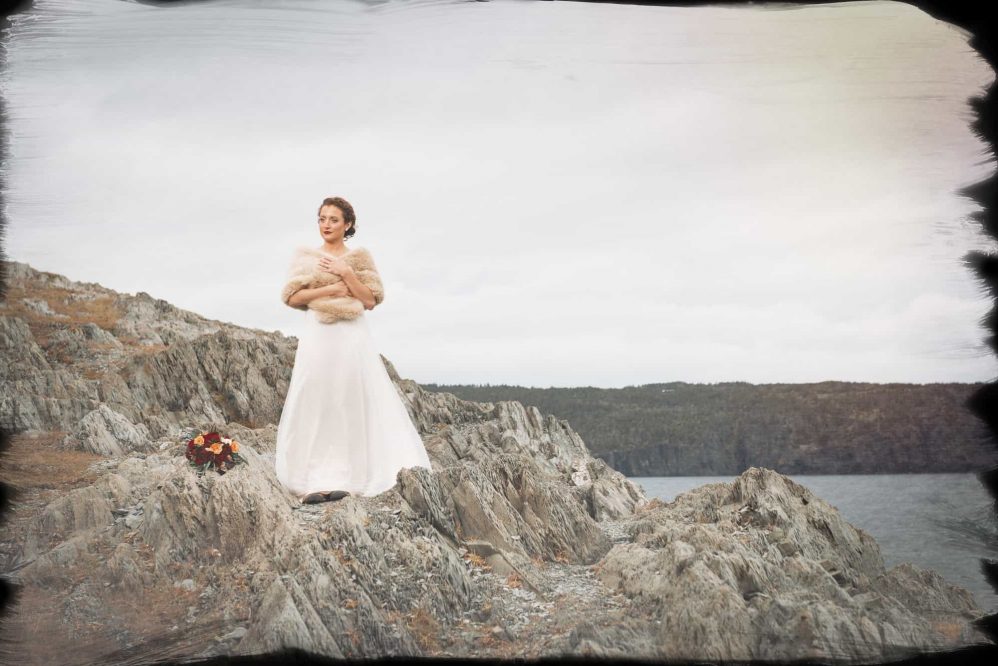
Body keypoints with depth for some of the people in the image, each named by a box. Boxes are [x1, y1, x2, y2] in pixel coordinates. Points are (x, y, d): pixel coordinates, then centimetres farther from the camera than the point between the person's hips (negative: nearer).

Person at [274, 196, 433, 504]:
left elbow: (370, 301, -1)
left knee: (350, 402, -3)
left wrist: (346, 273, -11)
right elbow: (292, 298, 0)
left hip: (352, 337, 0)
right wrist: (330, 289, -11)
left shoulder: (359, 256, 7)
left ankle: (344, 477, 2)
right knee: (315, 403, -3)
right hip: (318, 336, 0)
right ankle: (312, 479, -3)